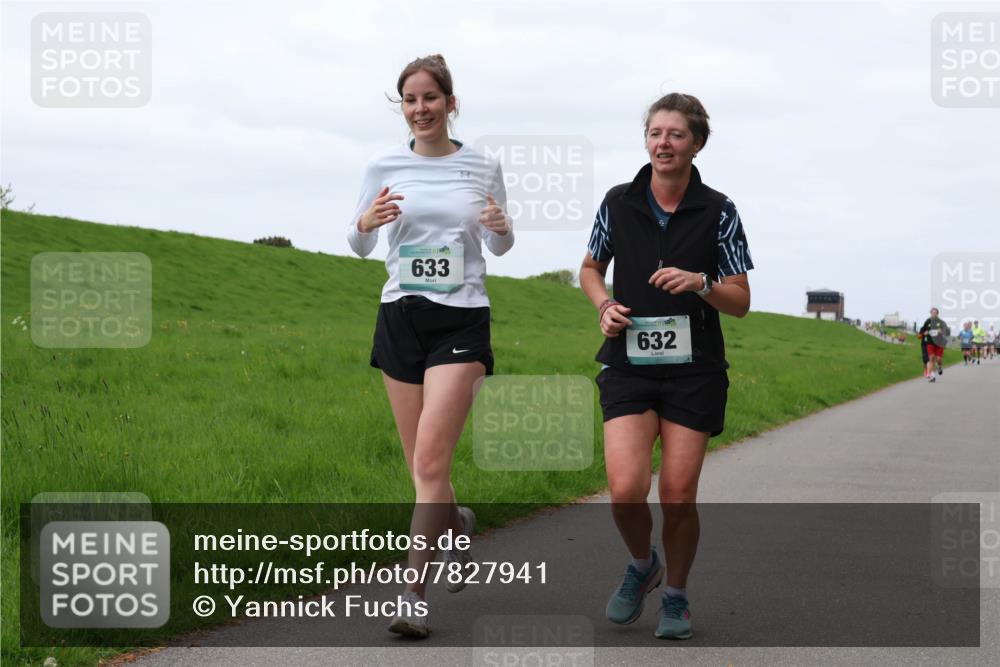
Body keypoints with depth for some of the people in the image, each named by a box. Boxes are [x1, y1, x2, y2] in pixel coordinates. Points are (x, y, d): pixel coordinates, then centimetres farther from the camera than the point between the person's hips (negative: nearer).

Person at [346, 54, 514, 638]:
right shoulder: (385, 167, 4)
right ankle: (456, 523, 42)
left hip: (462, 321, -3)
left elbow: (500, 246, 13)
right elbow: (360, 248, 11)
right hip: (401, 318, 3)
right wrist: (365, 223, -12)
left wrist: (501, 228, -11)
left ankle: (414, 594, -11)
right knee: (421, 465, 8)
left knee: (431, 462, -14)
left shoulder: (483, 167, 2)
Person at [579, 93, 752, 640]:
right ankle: (642, 565, 18)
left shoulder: (718, 212, -3)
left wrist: (699, 283, -19)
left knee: (679, 496, -2)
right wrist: (605, 306, -3)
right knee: (625, 491, -13)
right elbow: (590, 268, 17)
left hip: (694, 372, -1)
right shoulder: (619, 203, 1)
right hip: (628, 365, 1)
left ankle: (675, 596, 22)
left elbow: (740, 302, 0)